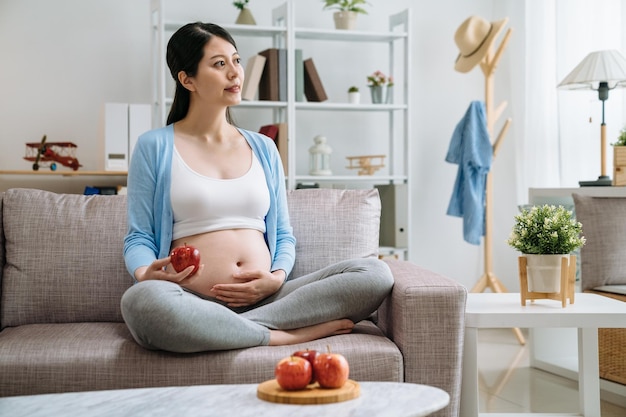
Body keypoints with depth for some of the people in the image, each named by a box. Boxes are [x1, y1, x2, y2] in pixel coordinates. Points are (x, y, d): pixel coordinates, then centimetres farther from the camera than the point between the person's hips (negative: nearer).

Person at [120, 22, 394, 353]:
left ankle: (236, 328, -25)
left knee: (376, 274, -18)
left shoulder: (264, 148, 20)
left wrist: (277, 278, -4)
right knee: (141, 301, -41)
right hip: (194, 303, -3)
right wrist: (145, 273, -18)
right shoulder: (154, 147, 9)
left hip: (264, 298, 4)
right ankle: (296, 334, -25)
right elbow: (139, 236, 6)